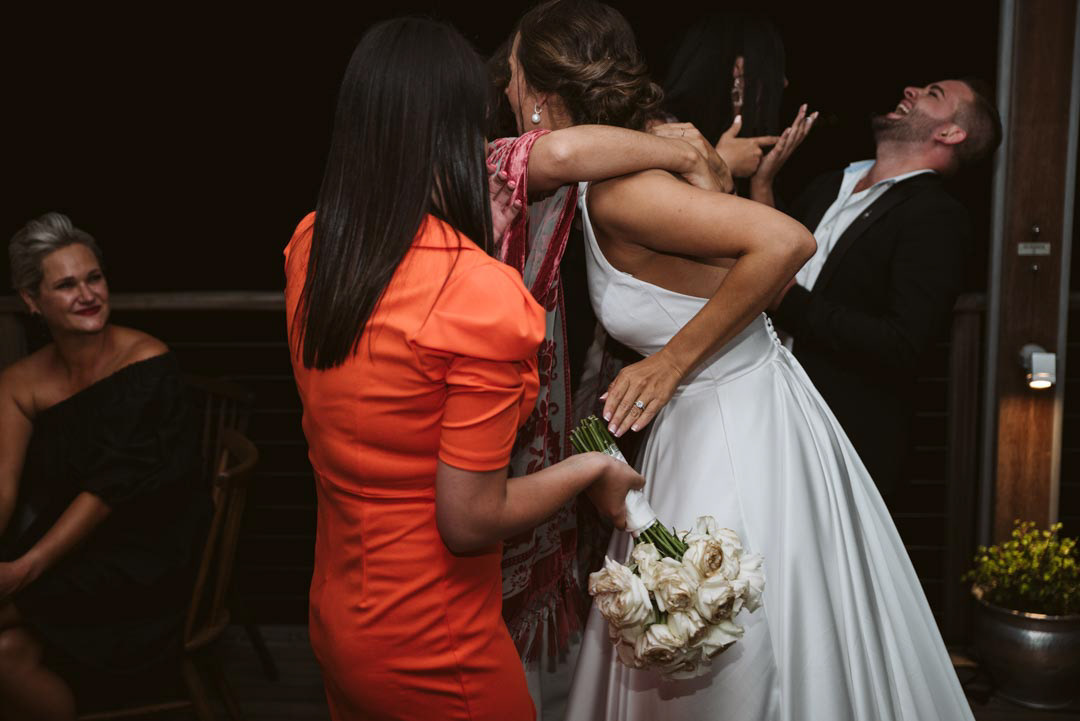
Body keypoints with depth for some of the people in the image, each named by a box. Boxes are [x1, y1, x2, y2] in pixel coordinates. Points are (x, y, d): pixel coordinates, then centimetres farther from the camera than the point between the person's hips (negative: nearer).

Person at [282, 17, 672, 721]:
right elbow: (468, 522, -23)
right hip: (432, 659, -6)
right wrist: (591, 469, -8)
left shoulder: (310, 243, -6)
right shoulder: (483, 296, -27)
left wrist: (481, 242, 8)